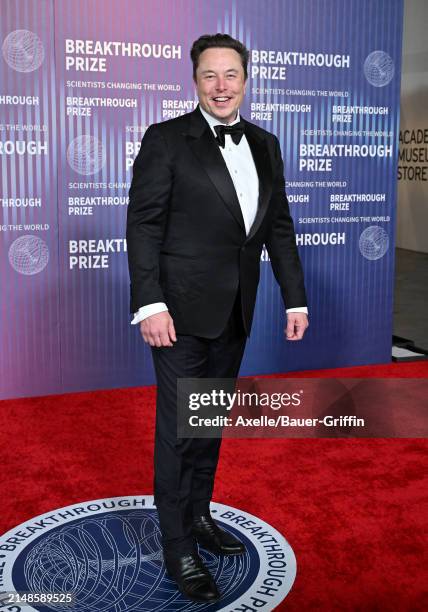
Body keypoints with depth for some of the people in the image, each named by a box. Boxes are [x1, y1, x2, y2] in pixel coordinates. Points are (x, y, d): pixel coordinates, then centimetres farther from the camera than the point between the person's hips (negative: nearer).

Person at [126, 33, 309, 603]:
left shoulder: (265, 145, 10)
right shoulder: (166, 140, -7)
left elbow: (279, 225, 11)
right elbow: (143, 224, -11)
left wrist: (295, 298, 7)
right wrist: (150, 304, -19)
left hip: (235, 312, 6)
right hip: (183, 309, -5)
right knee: (179, 427, 1)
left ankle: (198, 514, 35)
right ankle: (178, 547, 15)